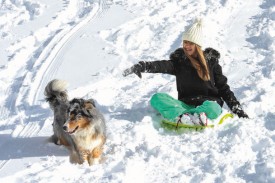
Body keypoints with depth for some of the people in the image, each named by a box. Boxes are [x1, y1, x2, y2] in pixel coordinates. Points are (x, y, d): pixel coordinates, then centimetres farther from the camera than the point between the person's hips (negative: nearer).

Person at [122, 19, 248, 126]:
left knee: (212, 109, -38)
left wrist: (237, 108, 2)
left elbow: (223, 87, 10)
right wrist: (142, 66, -31)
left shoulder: (211, 60, 8)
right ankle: (190, 118, -44)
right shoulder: (179, 61, 8)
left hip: (208, 102, -2)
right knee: (157, 98, -24)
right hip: (186, 104, 2)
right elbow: (162, 66, -11)